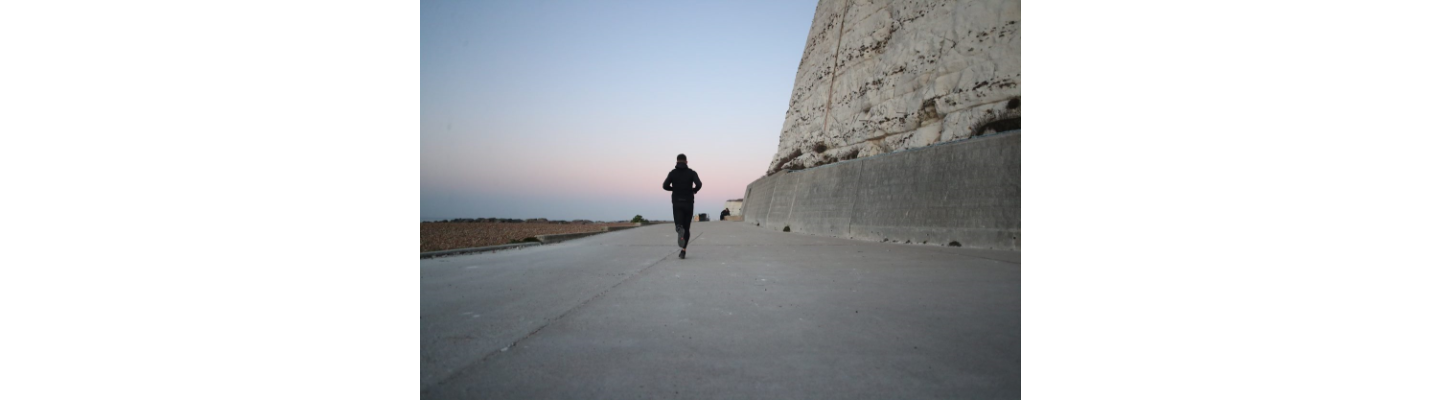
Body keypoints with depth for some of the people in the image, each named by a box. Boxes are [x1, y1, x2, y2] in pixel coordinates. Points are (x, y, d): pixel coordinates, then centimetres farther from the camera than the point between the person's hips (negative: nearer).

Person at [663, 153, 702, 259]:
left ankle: (680, 231, -47)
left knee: (679, 226, -7)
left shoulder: (672, 172, 4)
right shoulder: (692, 172, 1)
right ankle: (683, 251, 9)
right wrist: (694, 190, 8)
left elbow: (665, 186, -6)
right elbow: (699, 184, -16)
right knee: (686, 228, 14)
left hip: (677, 203, 0)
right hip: (688, 203, 1)